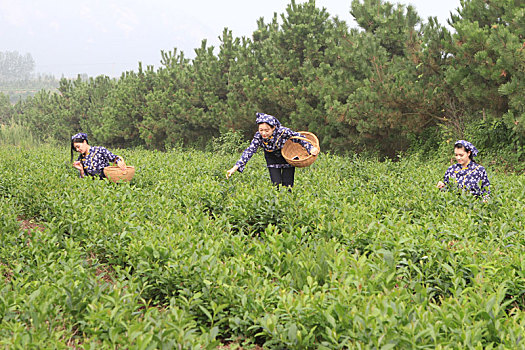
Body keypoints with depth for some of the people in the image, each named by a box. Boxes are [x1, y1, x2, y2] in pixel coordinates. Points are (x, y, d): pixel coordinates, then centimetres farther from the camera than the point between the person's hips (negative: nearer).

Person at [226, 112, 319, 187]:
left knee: (287, 185, 0)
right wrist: (235, 168, -36)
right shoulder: (258, 137, -28)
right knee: (276, 185, -5)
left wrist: (311, 148, -27)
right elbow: (249, 151, -29)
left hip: (287, 158, -1)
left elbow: (299, 138, -20)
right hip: (272, 159, 2)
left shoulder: (283, 132, -35)